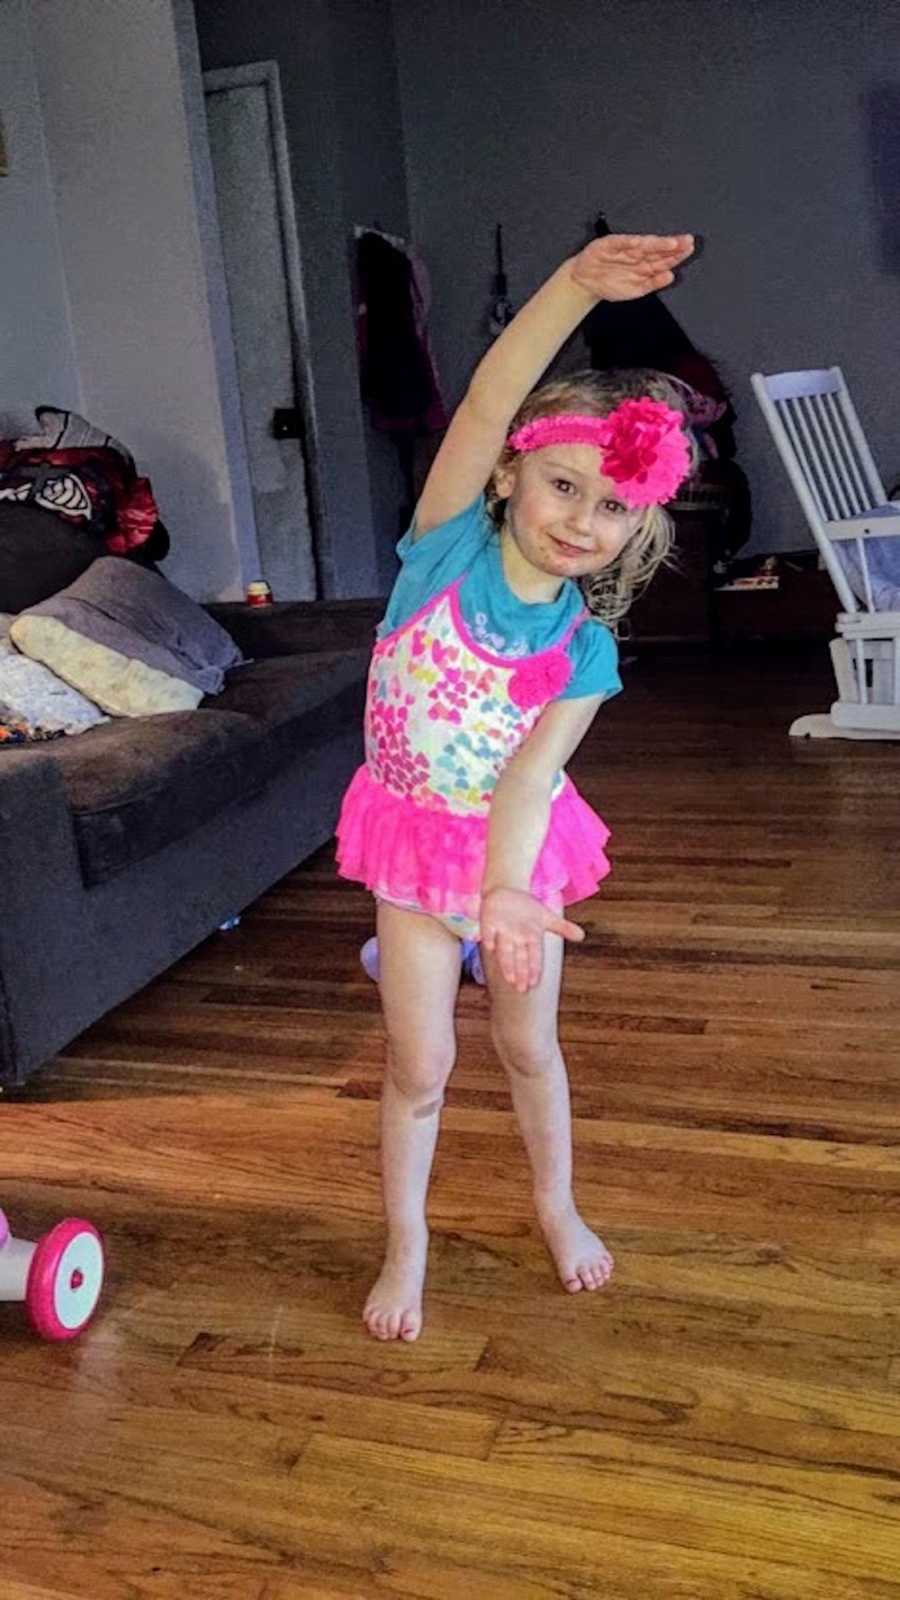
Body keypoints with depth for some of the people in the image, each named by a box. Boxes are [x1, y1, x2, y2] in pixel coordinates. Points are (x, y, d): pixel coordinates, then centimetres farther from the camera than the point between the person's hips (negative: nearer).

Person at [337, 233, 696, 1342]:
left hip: (517, 848, 1)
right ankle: (406, 1247, 27)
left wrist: (507, 888, -43)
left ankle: (556, 1204, 42)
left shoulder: (585, 651, -15)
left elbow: (530, 775, -26)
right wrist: (576, 284, -44)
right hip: (415, 837, -1)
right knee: (420, 1061, 5)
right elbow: (486, 405, -32)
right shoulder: (448, 549, -18)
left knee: (528, 1044, 16)